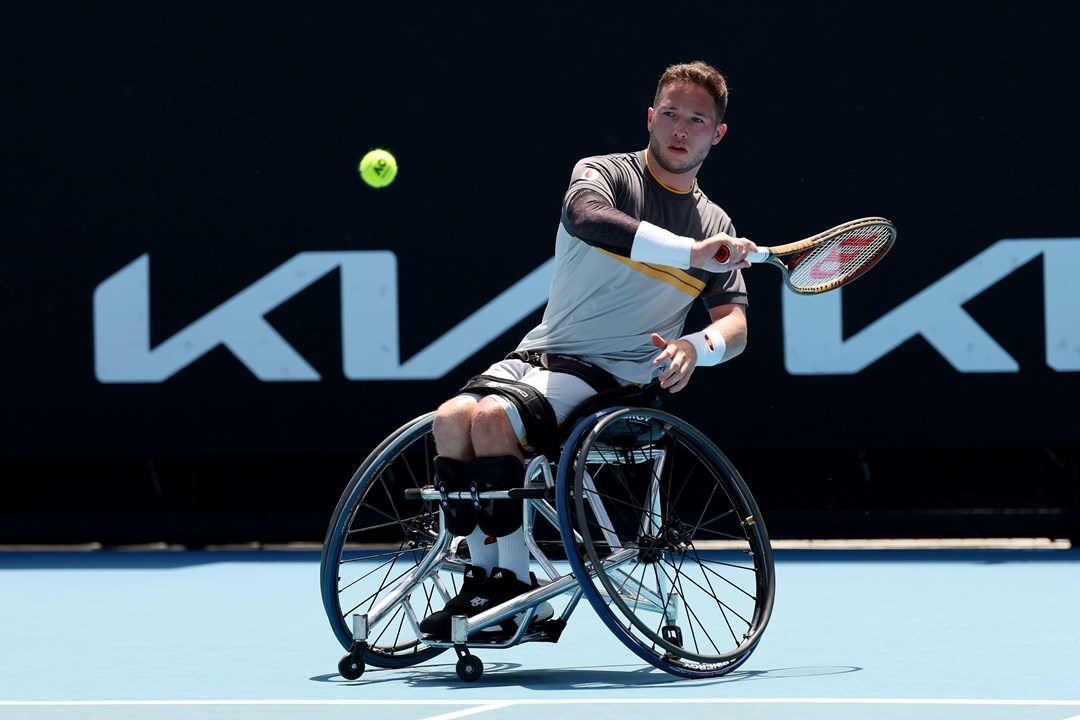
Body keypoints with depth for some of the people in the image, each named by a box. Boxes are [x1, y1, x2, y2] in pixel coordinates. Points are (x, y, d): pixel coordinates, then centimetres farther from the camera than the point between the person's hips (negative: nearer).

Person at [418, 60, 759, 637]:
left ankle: (515, 587, -21)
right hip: (539, 353, 2)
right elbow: (587, 217, -23)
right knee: (452, 417, -27)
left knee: (492, 417, -30)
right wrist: (690, 252, -31)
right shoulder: (604, 174, 3)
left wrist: (699, 345, -20)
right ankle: (481, 575, -17)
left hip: (610, 373, -2)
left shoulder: (716, 228, 12)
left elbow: (735, 324, 5)